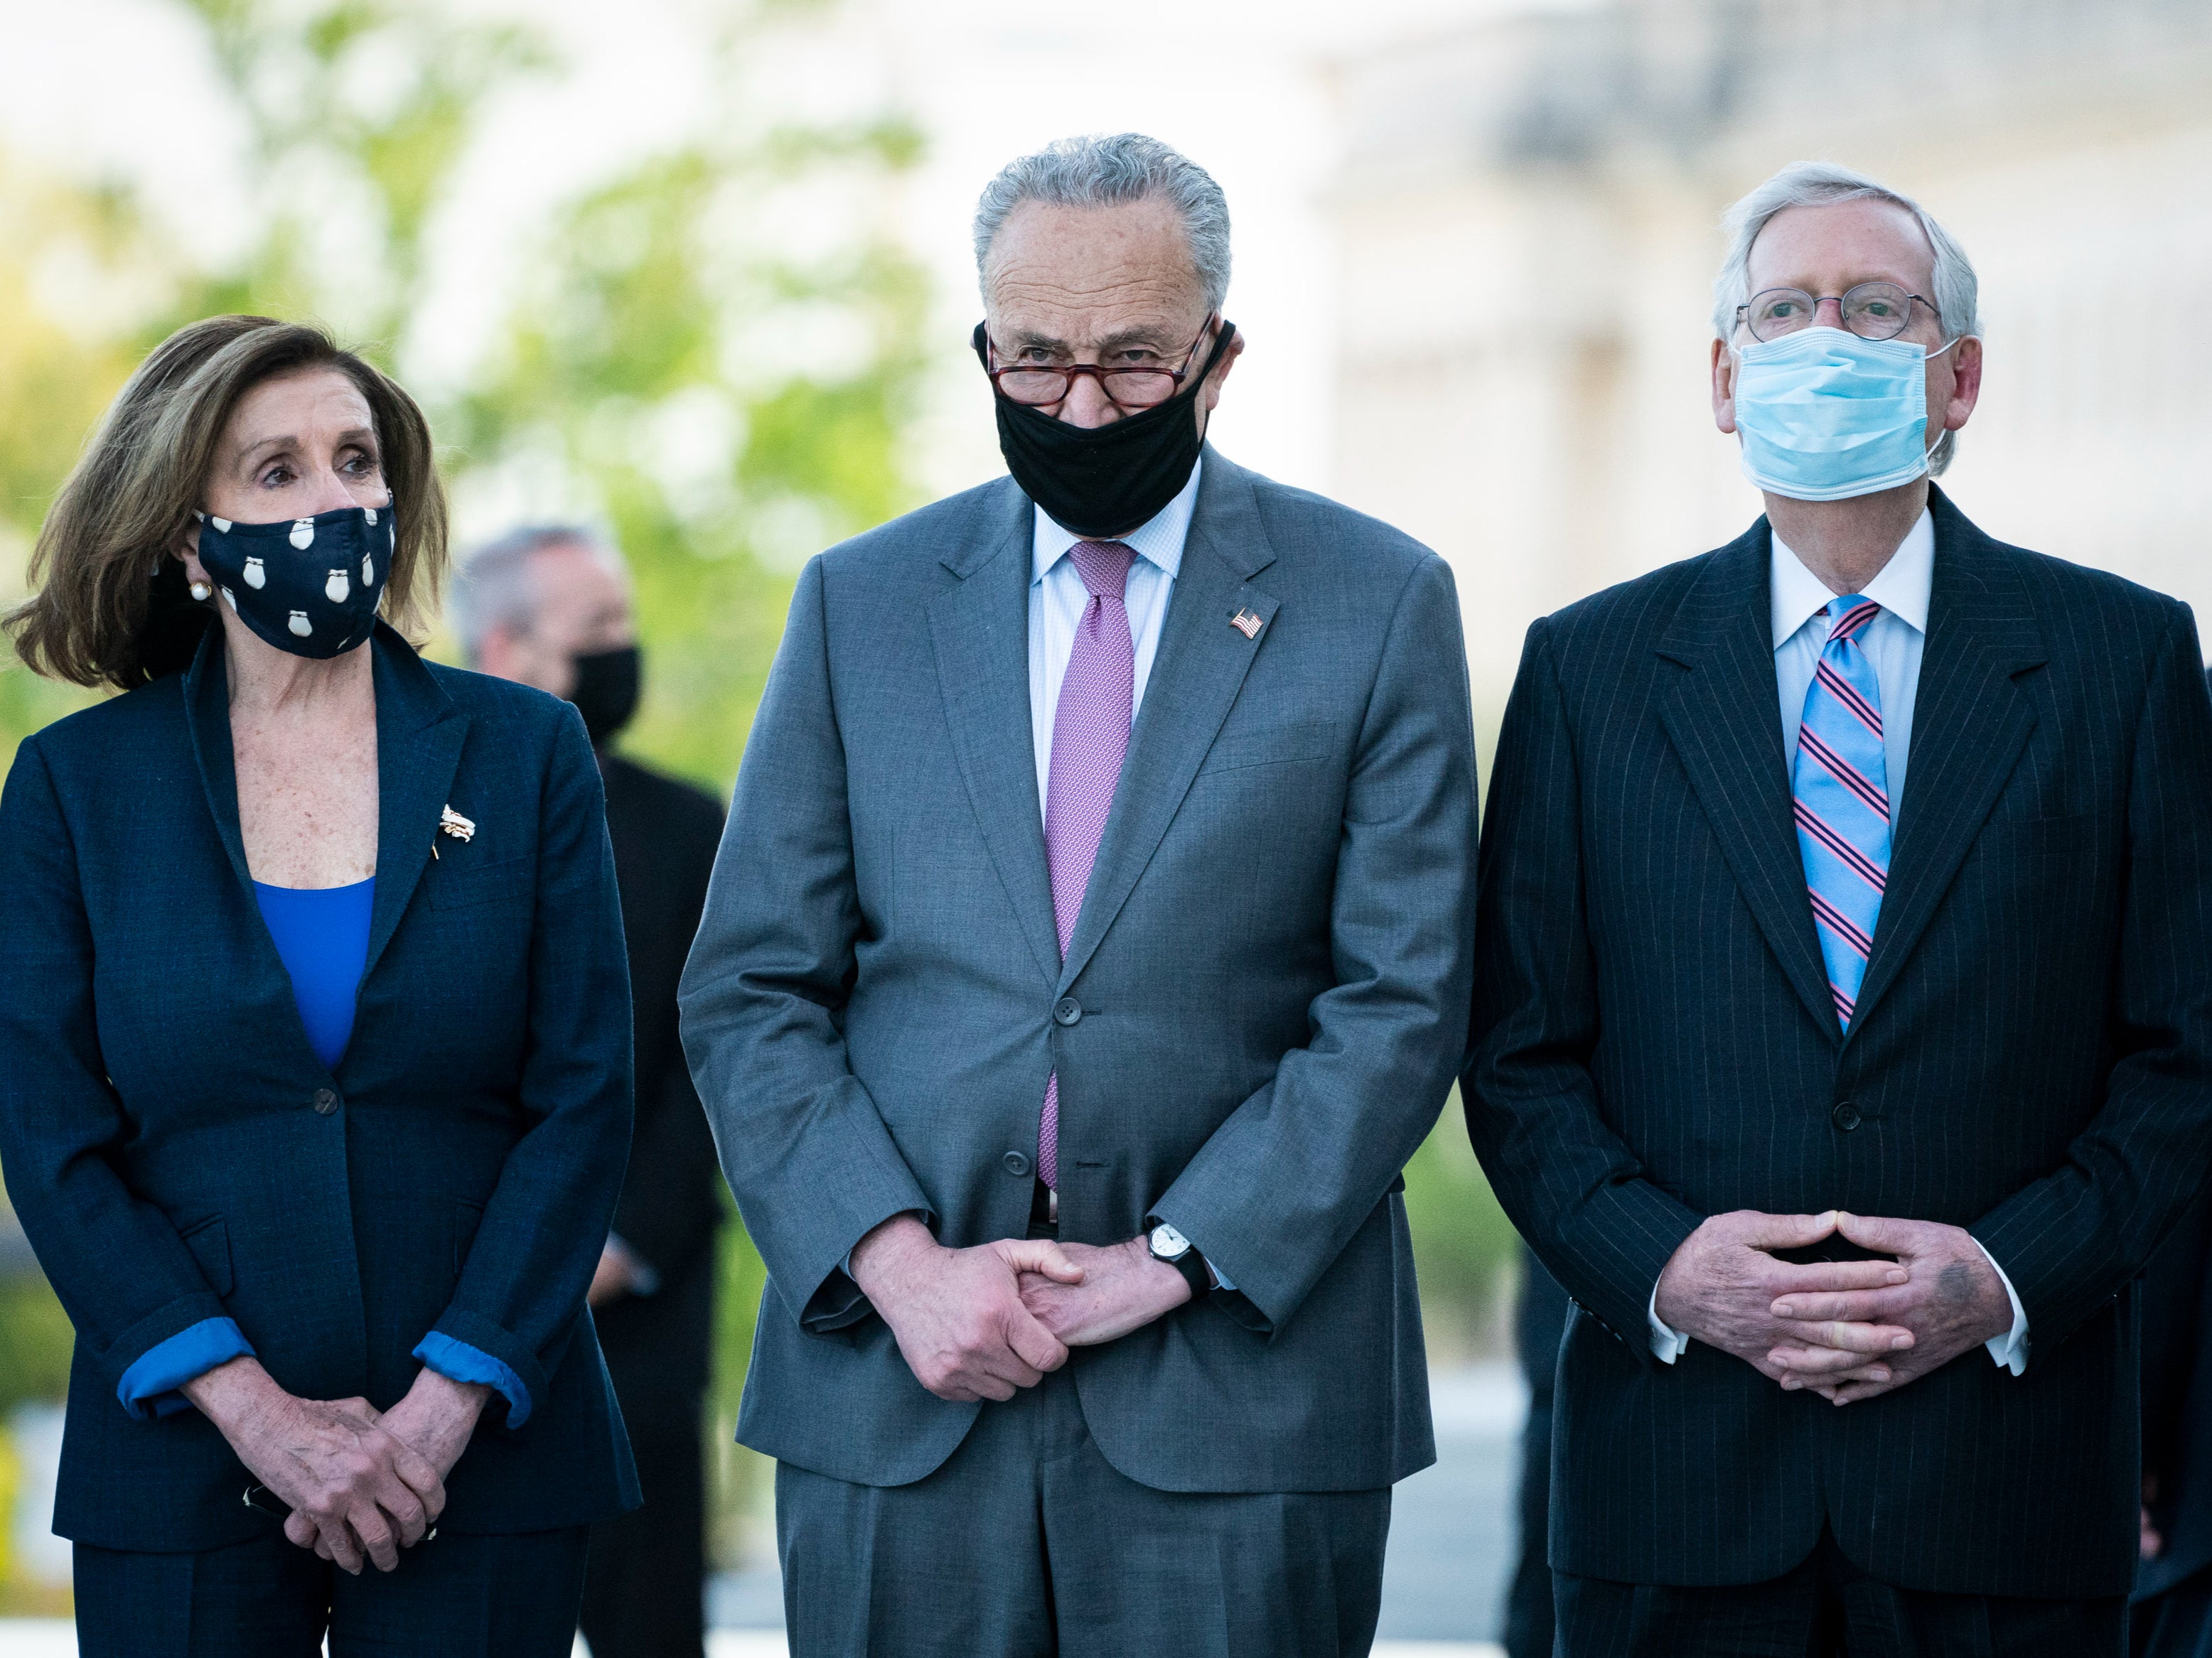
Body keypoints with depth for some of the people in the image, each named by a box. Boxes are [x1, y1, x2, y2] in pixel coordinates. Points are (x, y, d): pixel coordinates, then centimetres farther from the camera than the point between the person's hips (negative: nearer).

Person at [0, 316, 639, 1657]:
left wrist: (442, 1409, -10)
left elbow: (584, 1101, 0)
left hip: (480, 1463, 0)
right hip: (183, 1469, 0)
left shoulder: (525, 753, 5)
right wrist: (256, 1411, -12)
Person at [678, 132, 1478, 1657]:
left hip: (1239, 1384, -2)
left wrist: (1171, 1260, -11)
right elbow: (750, 996, 6)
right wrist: (897, 1263, -8)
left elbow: (1404, 1002, -3)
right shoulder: (860, 602, 9)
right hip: (899, 1395, 2)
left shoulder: (1379, 603, 3)